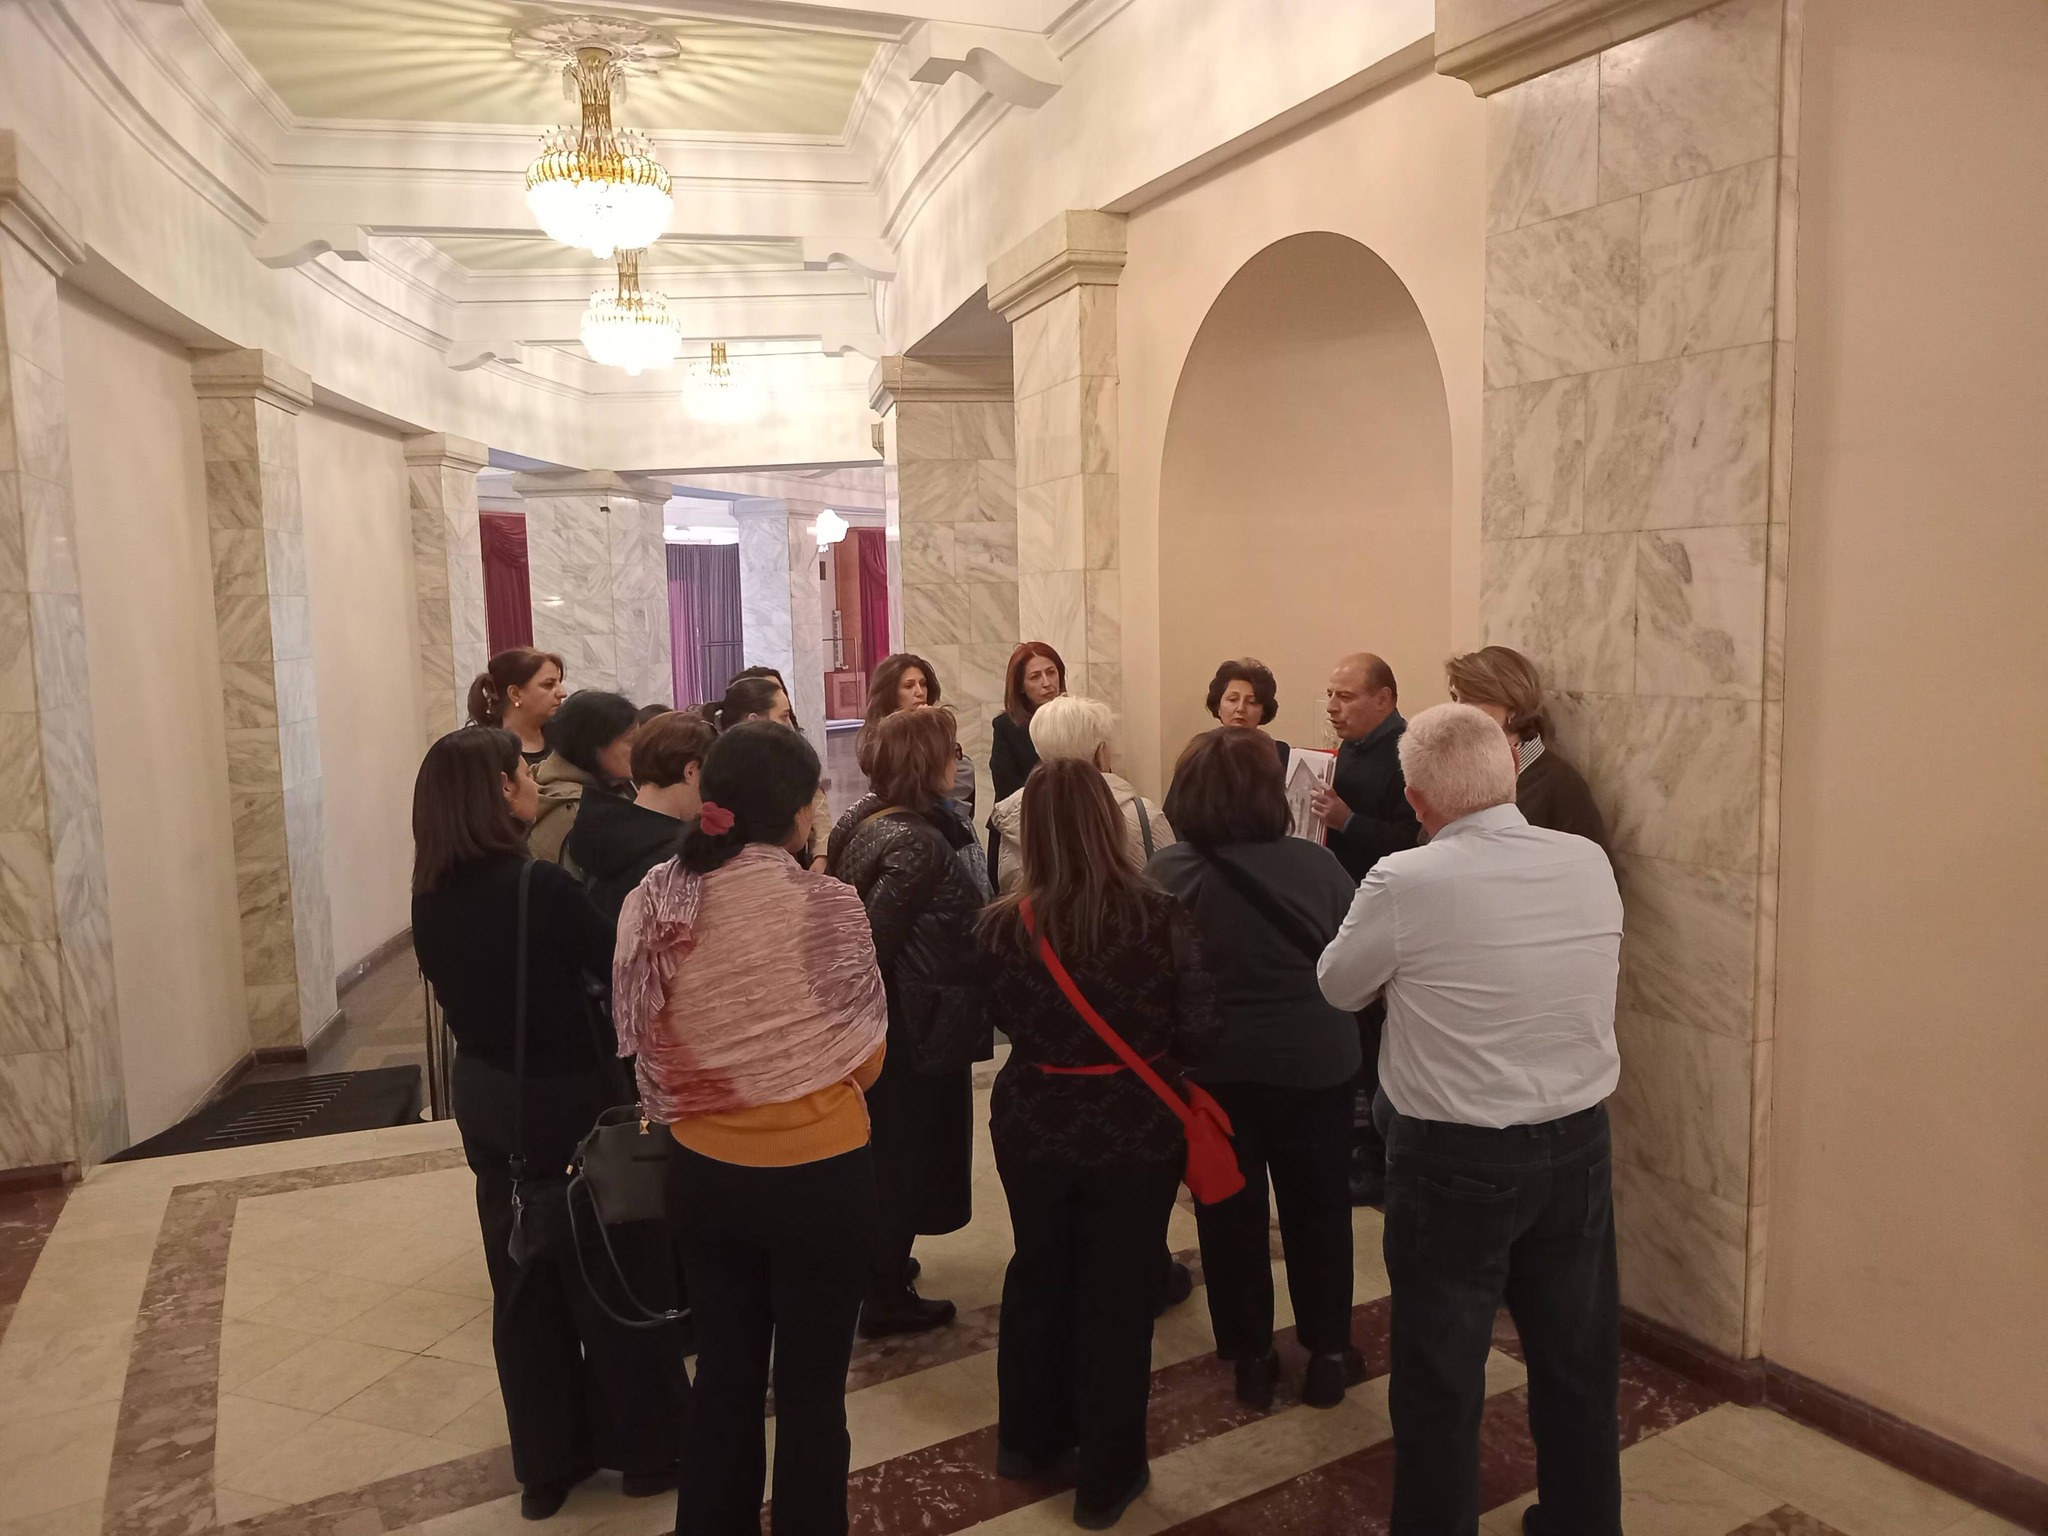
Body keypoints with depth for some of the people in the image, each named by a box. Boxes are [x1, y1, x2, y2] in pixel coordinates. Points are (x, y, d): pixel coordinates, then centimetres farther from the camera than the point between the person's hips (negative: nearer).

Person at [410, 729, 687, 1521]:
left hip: (486, 1097, 6)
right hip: (568, 1097, -6)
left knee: (523, 1281, 18)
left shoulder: (432, 896, -2)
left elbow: (459, 989, 8)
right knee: (618, 1272, 11)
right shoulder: (540, 885, -24)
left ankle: (546, 1460, 31)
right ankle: (650, 1446, 27)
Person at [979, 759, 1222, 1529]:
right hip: (1135, 1131, -2)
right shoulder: (1160, 916, -19)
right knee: (1118, 1294, 15)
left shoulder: (1004, 924, -15)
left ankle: (1028, 1437, 42)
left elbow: (1001, 1021, 0)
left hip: (1033, 1126, 2)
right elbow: (1202, 1034, -14)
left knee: (1038, 1275, 23)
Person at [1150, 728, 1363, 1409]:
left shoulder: (1169, 872, -15)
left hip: (1214, 1066, 0)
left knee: (1230, 1211, 16)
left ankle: (1250, 1356, 27)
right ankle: (1328, 1352, 29)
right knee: (1318, 1207, 17)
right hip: (1314, 1062, 0)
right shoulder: (1316, 864, -14)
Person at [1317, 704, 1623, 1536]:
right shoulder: (1590, 864, -6)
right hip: (1579, 1144, 5)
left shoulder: (1406, 881, -19)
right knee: (1579, 1362, 21)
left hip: (1454, 1161, -5)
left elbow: (1338, 986, -4)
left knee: (1441, 1377, 12)